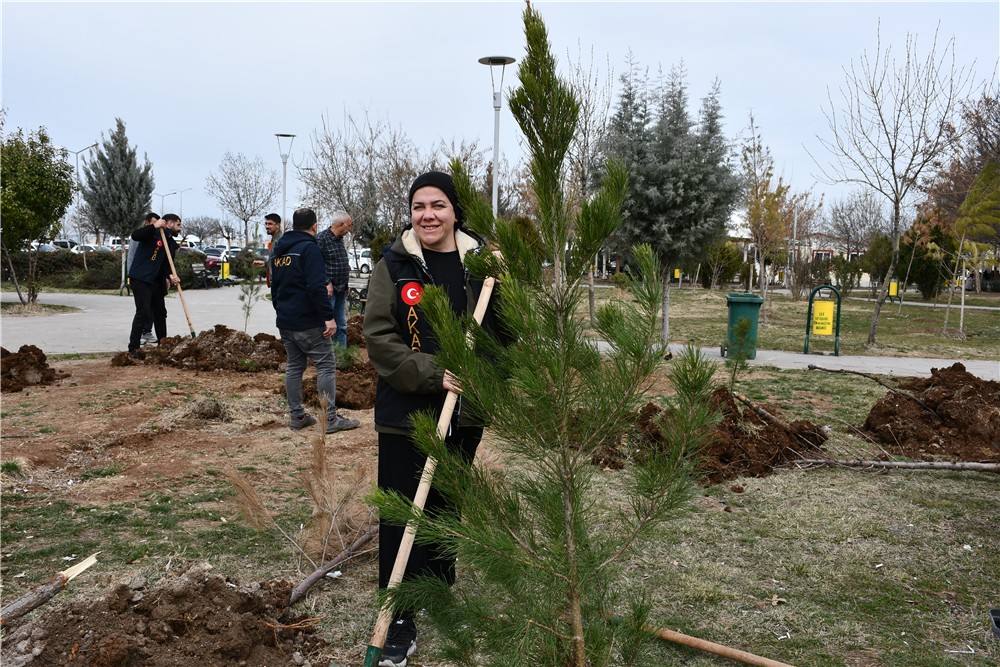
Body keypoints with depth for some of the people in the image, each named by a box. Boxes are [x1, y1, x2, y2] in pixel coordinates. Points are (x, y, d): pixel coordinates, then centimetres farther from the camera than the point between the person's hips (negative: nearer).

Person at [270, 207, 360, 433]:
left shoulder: (279, 250, 15)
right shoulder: (309, 248, -12)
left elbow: (274, 285, 23)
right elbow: (317, 287, -21)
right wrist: (328, 316, -20)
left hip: (285, 321, 8)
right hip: (307, 322, -8)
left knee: (294, 366, 14)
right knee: (325, 365, -3)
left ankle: (296, 416, 16)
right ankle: (330, 419, -4)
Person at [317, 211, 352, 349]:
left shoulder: (340, 239, 13)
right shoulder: (321, 239, -14)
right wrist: (327, 283, -23)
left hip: (341, 290, 9)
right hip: (329, 289, -9)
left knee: (342, 325, 14)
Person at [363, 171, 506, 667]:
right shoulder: (394, 264, -6)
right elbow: (378, 337, -11)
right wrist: (432, 373, -22)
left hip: (464, 412, 3)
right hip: (405, 411, -3)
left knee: (447, 508, 18)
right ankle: (399, 622, 13)